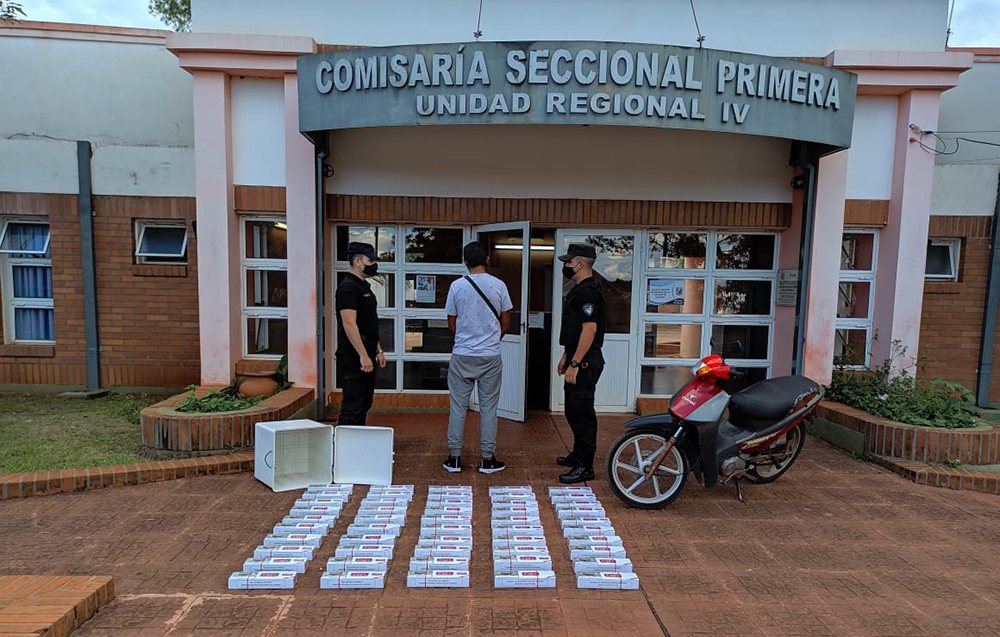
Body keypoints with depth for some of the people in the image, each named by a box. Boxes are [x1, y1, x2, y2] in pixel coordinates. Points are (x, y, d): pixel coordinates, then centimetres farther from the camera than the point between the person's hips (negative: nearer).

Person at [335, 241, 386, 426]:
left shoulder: (364, 286, 18)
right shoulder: (348, 287, -13)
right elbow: (349, 324, -21)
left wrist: (378, 350, 20)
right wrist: (363, 355, -24)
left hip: (366, 355, 10)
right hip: (353, 356, -10)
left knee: (364, 404, 15)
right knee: (353, 405, -8)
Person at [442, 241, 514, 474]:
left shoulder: (457, 286, -2)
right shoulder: (498, 285, -3)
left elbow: (451, 324, 5)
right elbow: (505, 323, 4)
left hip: (462, 356, 0)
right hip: (490, 356, 0)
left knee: (458, 406, 9)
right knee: (488, 407, 7)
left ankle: (454, 458, 16)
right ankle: (488, 459, 14)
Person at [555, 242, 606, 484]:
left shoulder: (588, 292, -17)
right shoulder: (578, 290, 17)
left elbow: (590, 329, -24)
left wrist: (575, 364, -25)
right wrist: (565, 357, 23)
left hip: (585, 363, -11)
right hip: (577, 360, 11)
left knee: (582, 413, -5)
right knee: (573, 411, 19)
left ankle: (585, 467, 3)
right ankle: (578, 455, 32)